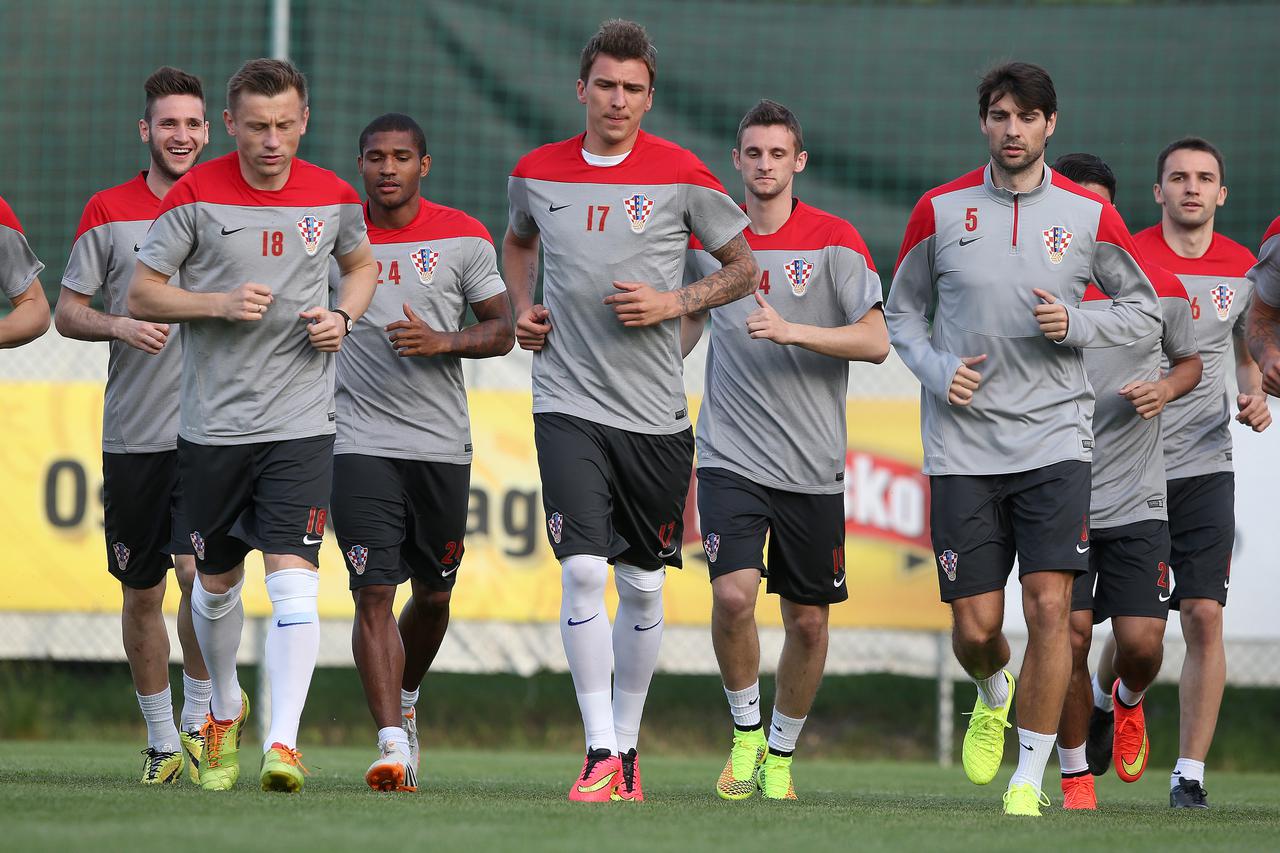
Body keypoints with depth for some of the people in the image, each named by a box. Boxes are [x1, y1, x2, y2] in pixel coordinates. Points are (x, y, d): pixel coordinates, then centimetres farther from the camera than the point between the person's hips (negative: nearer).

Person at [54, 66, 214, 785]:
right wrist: (119, 326, -13)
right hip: (133, 431, 1)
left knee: (198, 570, -18)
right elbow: (67, 312, 6)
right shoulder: (109, 212, 4)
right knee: (141, 592, 7)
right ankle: (161, 742, 20)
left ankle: (199, 719, -1)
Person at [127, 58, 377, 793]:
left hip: (302, 423, 0)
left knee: (294, 578, -15)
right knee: (216, 582, 13)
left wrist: (342, 317, 1)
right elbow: (142, 294, -2)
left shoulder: (335, 198, 1)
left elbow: (363, 265, 21)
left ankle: (283, 743, -20)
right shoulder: (196, 196, -5)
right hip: (214, 422, 0)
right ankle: (226, 708, 40)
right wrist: (220, 303, -17)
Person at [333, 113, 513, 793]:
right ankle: (392, 744, -18)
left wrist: (441, 341, -13)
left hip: (442, 443, 2)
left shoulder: (463, 239, 2)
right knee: (374, 592, -13)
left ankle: (405, 702, 40)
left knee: (433, 594, 13)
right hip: (361, 444, -2)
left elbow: (500, 330, 5)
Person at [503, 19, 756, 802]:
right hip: (569, 405, 0)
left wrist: (676, 304, -9)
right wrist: (522, 310, 9)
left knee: (643, 584, 8)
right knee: (584, 569, -14)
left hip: (655, 414, 0)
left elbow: (744, 268, 7)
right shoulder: (538, 174, 4)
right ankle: (601, 755, -11)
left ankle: (627, 743, 25)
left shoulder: (681, 176, -3)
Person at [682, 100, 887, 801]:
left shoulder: (834, 241, -3)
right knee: (733, 594, -19)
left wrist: (791, 330, -22)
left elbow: (875, 342, -11)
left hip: (812, 468, -1)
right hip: (730, 455, 1)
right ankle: (745, 733, 2)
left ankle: (781, 754, 25)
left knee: (808, 620, 6)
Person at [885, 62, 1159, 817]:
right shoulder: (941, 210, 3)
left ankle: (1030, 778, -2)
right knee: (976, 627, 0)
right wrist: (937, 372, -5)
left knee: (1049, 606, -13)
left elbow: (1144, 309, 11)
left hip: (1054, 437, -1)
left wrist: (1076, 324, -8)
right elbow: (903, 310, 14)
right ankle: (994, 696, 37)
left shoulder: (1089, 216, 2)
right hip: (963, 443, 1)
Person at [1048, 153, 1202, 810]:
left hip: (1137, 501, 1)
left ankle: (1129, 702, 32)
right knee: (1070, 637, -8)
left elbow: (1190, 360, 18)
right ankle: (1074, 776, 12)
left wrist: (1164, 390, -4)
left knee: (1142, 643, -5)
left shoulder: (1159, 289, 0)